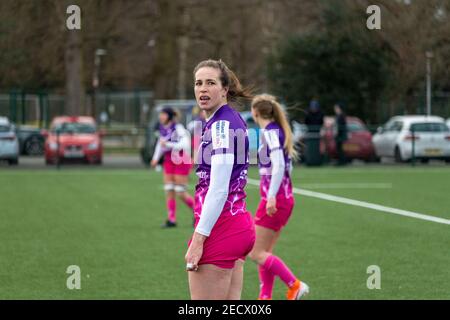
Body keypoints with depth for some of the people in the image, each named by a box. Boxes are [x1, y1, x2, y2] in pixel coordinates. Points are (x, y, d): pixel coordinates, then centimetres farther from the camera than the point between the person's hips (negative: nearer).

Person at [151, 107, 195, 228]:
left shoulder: (178, 128, -19)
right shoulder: (162, 127, 3)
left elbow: (186, 145, -29)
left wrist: (168, 144, -34)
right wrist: (156, 158, 12)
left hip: (182, 161, -7)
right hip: (169, 161, 7)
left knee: (180, 193, -4)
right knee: (169, 191, 0)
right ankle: (171, 220, 4)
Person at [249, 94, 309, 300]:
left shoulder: (269, 132, -13)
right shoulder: (277, 130, 13)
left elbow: (279, 164, -24)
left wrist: (272, 196, -30)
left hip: (275, 200, -9)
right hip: (283, 197, 9)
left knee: (256, 253, -6)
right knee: (263, 253, 11)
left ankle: (294, 285, -6)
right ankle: (265, 297, 12)